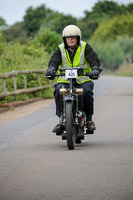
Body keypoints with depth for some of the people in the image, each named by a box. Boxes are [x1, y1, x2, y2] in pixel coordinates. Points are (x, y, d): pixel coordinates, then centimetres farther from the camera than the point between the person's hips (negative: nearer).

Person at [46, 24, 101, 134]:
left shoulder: (85, 47, 2)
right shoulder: (60, 49, 6)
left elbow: (94, 59, -8)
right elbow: (54, 60, -7)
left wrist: (95, 69, -30)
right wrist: (51, 70, -30)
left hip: (83, 79, -1)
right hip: (65, 79, 1)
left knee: (87, 91, -31)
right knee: (58, 91, -29)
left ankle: (89, 119, -12)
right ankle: (61, 120, -21)